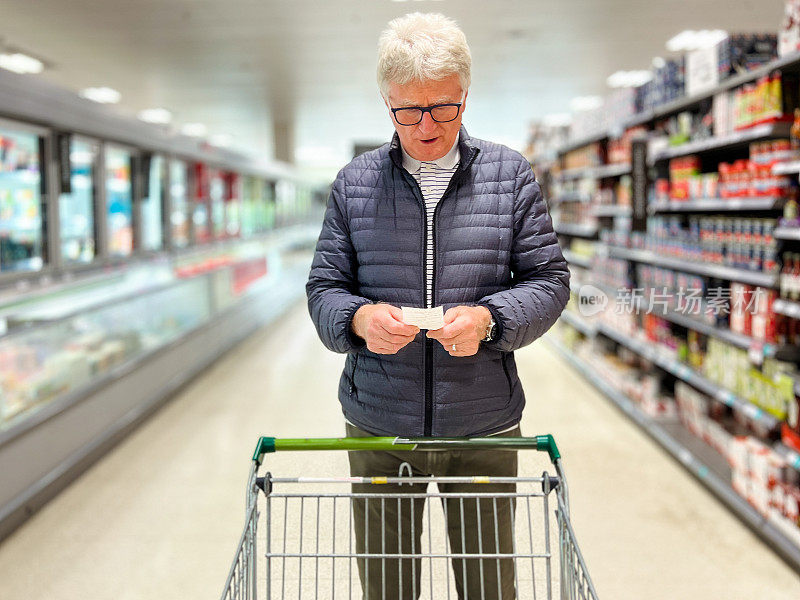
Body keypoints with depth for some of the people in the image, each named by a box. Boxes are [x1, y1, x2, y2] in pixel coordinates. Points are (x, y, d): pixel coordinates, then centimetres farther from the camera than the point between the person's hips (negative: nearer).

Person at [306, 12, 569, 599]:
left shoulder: (511, 174, 1)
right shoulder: (354, 182, 3)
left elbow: (549, 279, 1)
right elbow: (324, 286, 4)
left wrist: (489, 318, -20)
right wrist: (358, 317, -19)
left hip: (485, 426, 0)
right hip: (378, 425, 1)